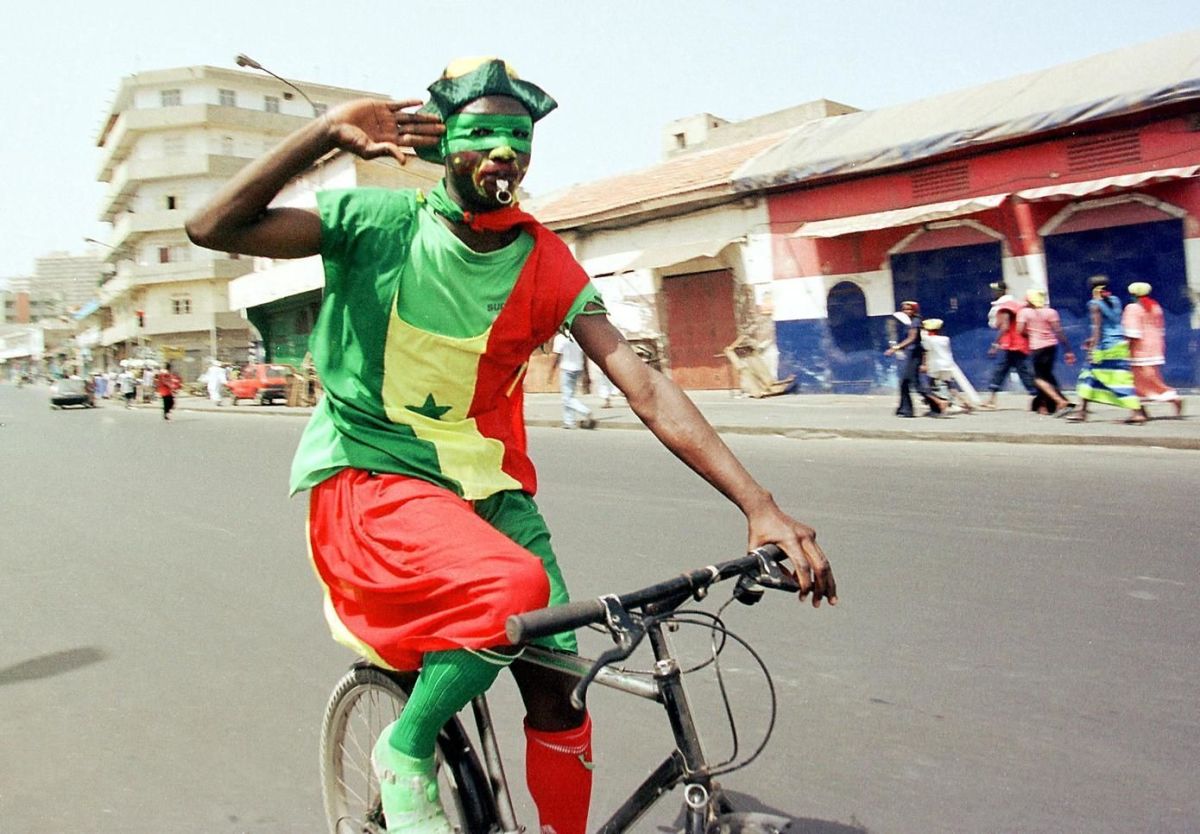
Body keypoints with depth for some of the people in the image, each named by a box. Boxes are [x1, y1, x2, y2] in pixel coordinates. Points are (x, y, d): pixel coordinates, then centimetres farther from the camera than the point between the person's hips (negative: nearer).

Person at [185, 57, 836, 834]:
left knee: (557, 687, -1)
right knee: (513, 587, -31)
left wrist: (761, 506, -23)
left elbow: (647, 388, -15)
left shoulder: (546, 266, -7)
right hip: (369, 479, -3)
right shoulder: (380, 222, -10)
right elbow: (214, 228, -15)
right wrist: (327, 132, -25)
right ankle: (407, 751, -3)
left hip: (487, 481, 4)